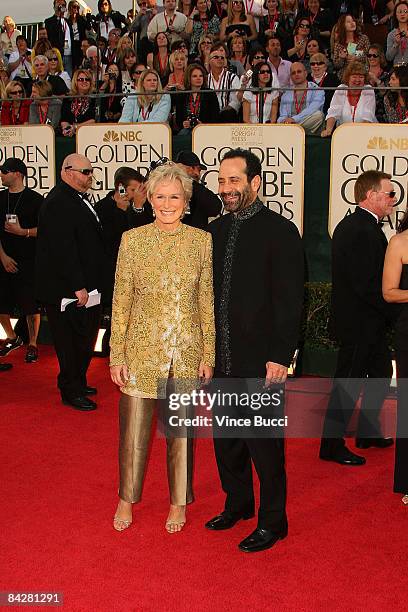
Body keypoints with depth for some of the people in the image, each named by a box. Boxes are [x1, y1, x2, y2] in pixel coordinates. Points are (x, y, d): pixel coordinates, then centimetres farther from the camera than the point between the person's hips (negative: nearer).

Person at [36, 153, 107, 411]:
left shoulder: (78, 199, 14)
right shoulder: (59, 203, -18)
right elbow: (63, 248, -24)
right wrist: (78, 287, -23)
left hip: (85, 285, 10)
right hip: (69, 290, -10)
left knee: (84, 339, 18)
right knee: (73, 340, 0)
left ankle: (78, 383, 32)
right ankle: (71, 392, 13)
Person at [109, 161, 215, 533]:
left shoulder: (202, 241, -1)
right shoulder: (133, 240, -2)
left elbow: (207, 302, 2)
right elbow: (121, 302, 0)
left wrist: (208, 355, 0)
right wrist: (116, 356, -3)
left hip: (187, 353, 0)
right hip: (142, 350, 0)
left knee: (181, 432, 12)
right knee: (133, 430, 8)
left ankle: (179, 503, 32)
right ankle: (127, 499, 32)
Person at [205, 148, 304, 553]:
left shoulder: (280, 231, -9)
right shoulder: (215, 230, 9)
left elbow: (289, 302, -12)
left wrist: (280, 356, -15)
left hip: (260, 359, -6)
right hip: (222, 358, 6)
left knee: (264, 444, 4)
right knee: (226, 440, 17)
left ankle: (272, 522, 22)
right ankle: (238, 504, 38)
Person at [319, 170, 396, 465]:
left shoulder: (354, 225, 12)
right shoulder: (362, 230, -22)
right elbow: (365, 284, -26)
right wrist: (395, 313, -14)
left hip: (369, 322, 11)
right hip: (359, 321, -11)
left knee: (381, 372, 21)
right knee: (349, 383, 0)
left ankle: (368, 432, 36)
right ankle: (332, 445, 13)